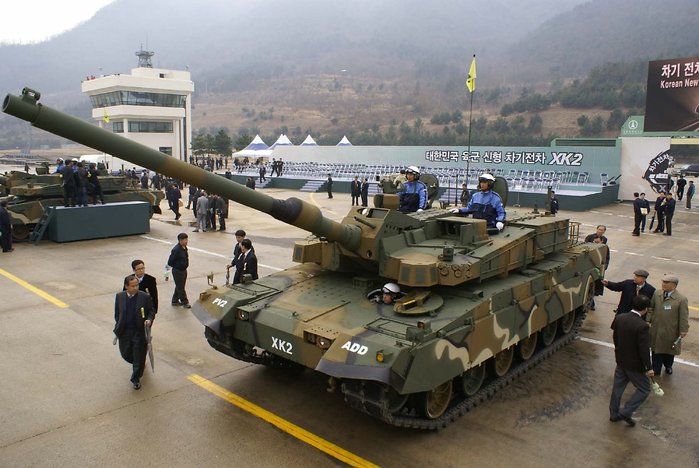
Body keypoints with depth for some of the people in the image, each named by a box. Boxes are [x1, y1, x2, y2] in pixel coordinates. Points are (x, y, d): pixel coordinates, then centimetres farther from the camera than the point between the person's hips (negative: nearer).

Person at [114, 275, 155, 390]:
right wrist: (118, 326, 7)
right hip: (124, 332, 3)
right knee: (126, 354, 13)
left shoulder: (145, 297, -10)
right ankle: (140, 364, 45)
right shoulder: (119, 296, -2)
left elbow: (151, 311, -1)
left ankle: (136, 379, 23)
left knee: (139, 357, 4)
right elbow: (117, 312, 11)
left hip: (140, 332, -3)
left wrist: (149, 320, -19)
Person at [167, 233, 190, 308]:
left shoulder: (184, 248, 1)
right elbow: (170, 262, -20)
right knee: (180, 288, 6)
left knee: (179, 287, 20)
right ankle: (185, 303, 17)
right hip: (177, 272, -9)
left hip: (183, 270, 9)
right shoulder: (176, 250, -25)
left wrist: (185, 266, 8)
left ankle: (175, 301, 34)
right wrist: (178, 266, -9)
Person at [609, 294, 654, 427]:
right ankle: (626, 412, 8)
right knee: (644, 389, 14)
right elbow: (644, 350, -23)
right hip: (635, 365, -6)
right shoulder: (642, 326, -27)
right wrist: (648, 368, -12)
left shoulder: (619, 318, -7)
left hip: (620, 361, 7)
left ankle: (614, 414, 32)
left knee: (618, 387, 19)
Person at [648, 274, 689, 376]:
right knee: (656, 349, 13)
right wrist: (648, 320, 0)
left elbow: (684, 317, -12)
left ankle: (668, 366, 43)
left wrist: (683, 331, -10)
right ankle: (656, 370, 27)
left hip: (670, 331, -3)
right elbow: (651, 308, 6)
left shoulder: (681, 299, -17)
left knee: (669, 350, 17)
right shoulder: (657, 293, -5)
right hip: (656, 329, 3)